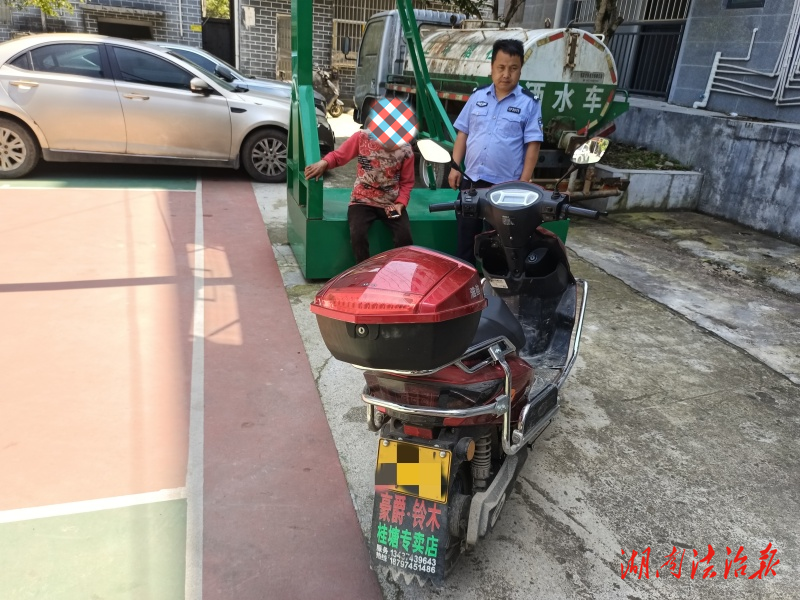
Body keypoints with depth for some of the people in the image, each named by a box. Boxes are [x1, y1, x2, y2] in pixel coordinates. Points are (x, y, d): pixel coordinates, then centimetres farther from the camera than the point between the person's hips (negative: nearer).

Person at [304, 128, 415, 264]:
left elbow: (406, 182, 4)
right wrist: (323, 163, -20)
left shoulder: (406, 150, -6)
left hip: (392, 203, 1)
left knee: (405, 237, -23)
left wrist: (400, 203, -12)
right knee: (357, 235, -28)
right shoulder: (362, 137, -9)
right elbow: (338, 156, 1)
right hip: (362, 200, -1)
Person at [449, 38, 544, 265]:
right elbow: (462, 134, 11)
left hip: (505, 186, -3)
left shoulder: (529, 103, -3)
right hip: (471, 180, 4)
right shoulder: (478, 96, 7)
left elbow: (533, 145, -6)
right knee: (465, 236, 12)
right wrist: (454, 167, 3)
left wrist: (524, 183, -11)